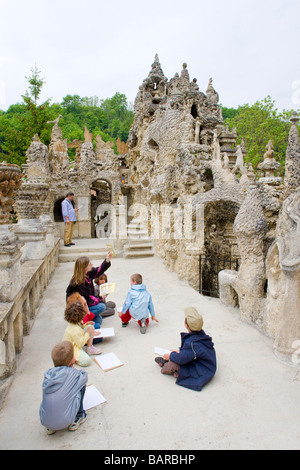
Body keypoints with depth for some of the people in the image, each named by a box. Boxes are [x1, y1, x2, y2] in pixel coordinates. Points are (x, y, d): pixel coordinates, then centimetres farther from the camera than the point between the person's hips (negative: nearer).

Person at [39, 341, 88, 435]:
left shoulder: (47, 374, -1)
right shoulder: (71, 373, -13)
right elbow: (84, 376, 9)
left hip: (44, 421, 5)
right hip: (64, 422, -4)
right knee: (81, 383, 7)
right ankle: (79, 417, 19)